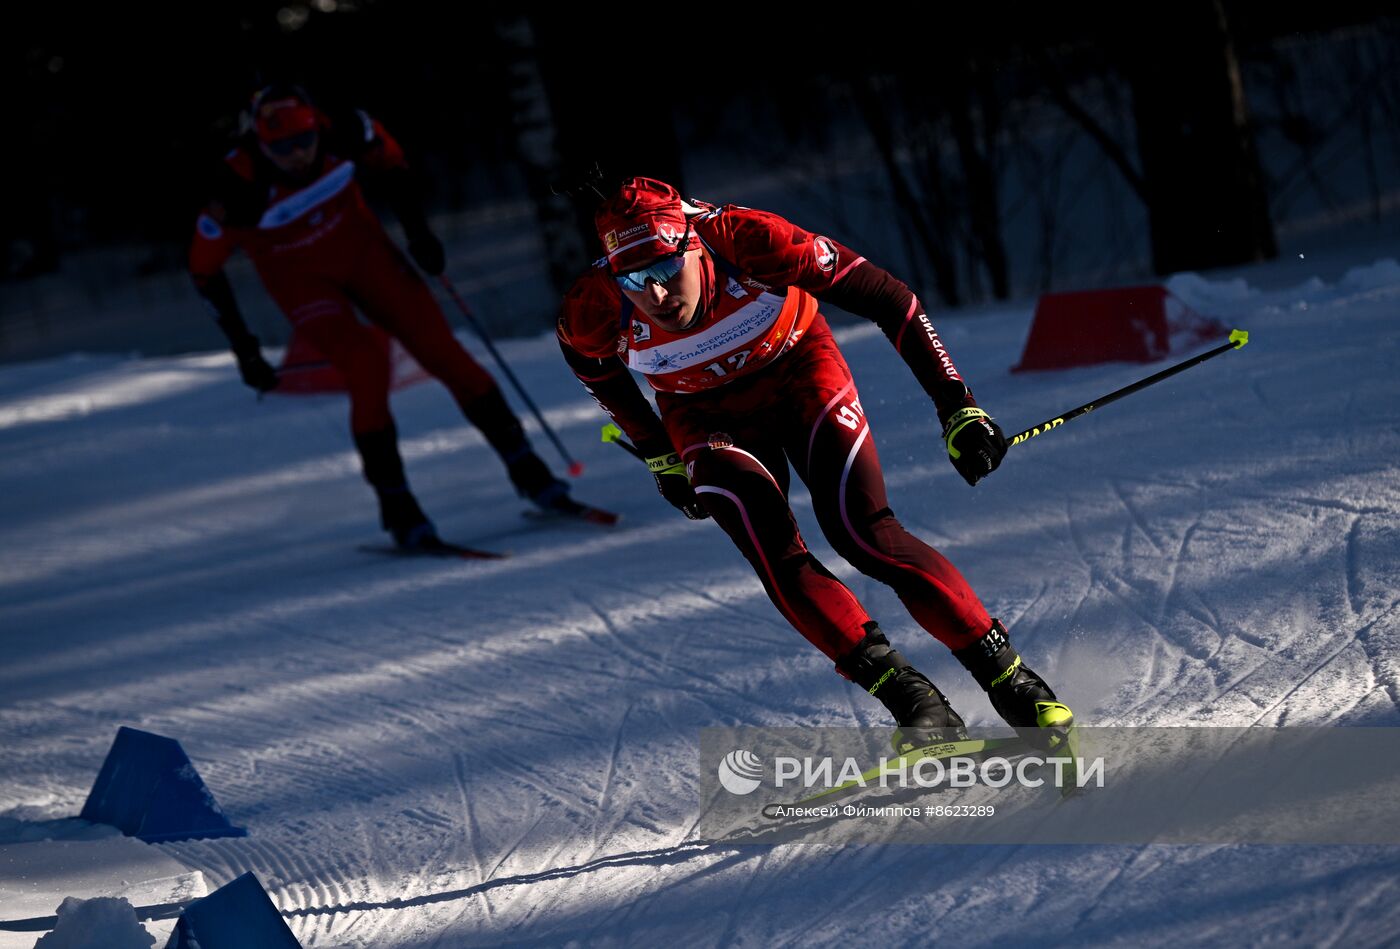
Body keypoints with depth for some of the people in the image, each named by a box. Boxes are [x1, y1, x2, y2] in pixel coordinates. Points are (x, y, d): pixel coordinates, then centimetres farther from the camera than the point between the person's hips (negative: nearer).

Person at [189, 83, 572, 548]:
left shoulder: (343, 134, -26)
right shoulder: (240, 188, -32)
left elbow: (388, 159, 0)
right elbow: (204, 266, -16)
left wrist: (417, 230, -3)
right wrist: (243, 347, -13)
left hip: (362, 249, 3)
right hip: (300, 279, -3)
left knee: (441, 349, -5)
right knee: (367, 369, -21)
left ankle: (526, 470, 5)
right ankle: (396, 507, -7)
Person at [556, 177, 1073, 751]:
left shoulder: (747, 241, -35)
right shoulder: (594, 313, -29)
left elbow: (886, 299, -24)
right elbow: (593, 364, -1)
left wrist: (957, 405, -24)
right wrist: (659, 458, 7)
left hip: (797, 368, -2)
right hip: (707, 415, 2)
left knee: (863, 532, -20)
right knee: (774, 555, -22)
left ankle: (1012, 683, -12)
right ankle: (913, 702, -19)